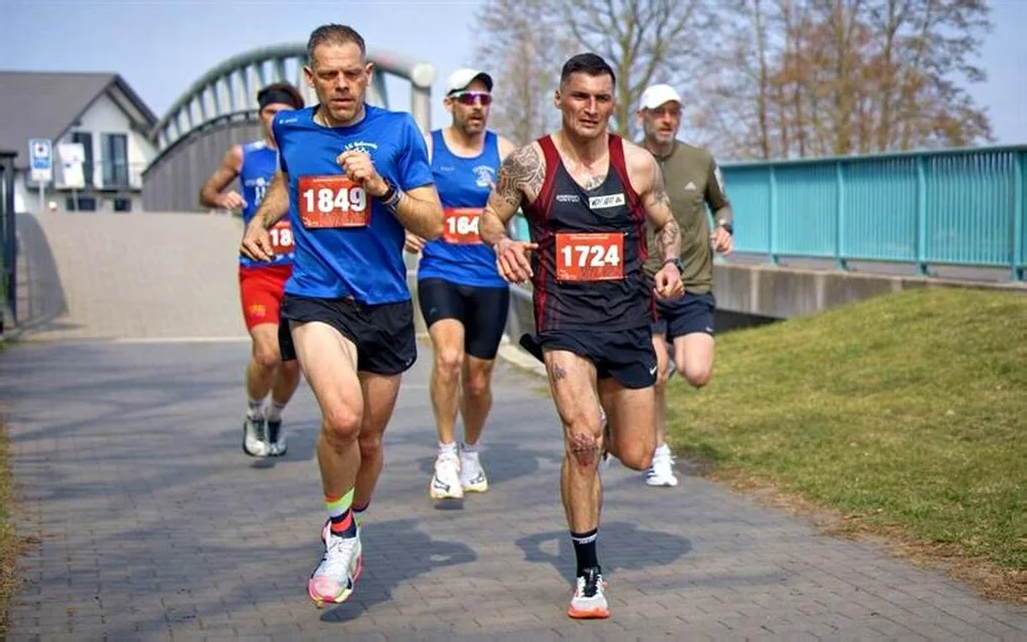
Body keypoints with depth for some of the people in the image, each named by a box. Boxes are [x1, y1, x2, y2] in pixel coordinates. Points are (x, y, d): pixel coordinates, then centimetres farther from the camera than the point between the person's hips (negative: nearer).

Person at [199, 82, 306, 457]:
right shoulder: (242, 156, 4)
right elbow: (206, 192, 15)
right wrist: (221, 198, -7)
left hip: (300, 272, 2)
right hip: (258, 271, -1)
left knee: (292, 362, 6)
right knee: (267, 354, -19)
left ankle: (275, 417, 36)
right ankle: (254, 416, 10)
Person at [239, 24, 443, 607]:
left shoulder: (398, 131, -2)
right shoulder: (290, 130, 5)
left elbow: (433, 224, -4)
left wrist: (382, 187, -18)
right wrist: (261, 219, 12)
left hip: (385, 302, 1)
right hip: (316, 297, -1)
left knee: (368, 438, 13)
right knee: (342, 416, -26)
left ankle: (350, 528, 42)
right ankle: (340, 533, -1)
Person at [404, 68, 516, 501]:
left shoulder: (503, 151, 4)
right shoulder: (425, 148, 0)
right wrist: (404, 231, -11)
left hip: (490, 279, 2)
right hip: (439, 273, -2)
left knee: (478, 379, 10)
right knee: (448, 357, -26)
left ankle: (470, 455, 36)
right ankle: (446, 455, -11)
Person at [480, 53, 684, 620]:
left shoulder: (637, 163, 0)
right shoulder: (529, 163, -5)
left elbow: (666, 223, 13)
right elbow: (492, 216, 8)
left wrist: (670, 263, -8)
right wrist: (501, 242, -15)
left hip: (628, 314, 3)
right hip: (564, 318, -2)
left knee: (636, 456, 8)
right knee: (582, 440, -20)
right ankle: (588, 574, -1)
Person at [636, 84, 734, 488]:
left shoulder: (701, 161, 4)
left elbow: (721, 204, 20)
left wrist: (724, 229, -1)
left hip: (694, 287, 2)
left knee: (697, 375, -11)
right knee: (654, 377, -10)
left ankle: (673, 353, 27)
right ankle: (659, 455, 14)